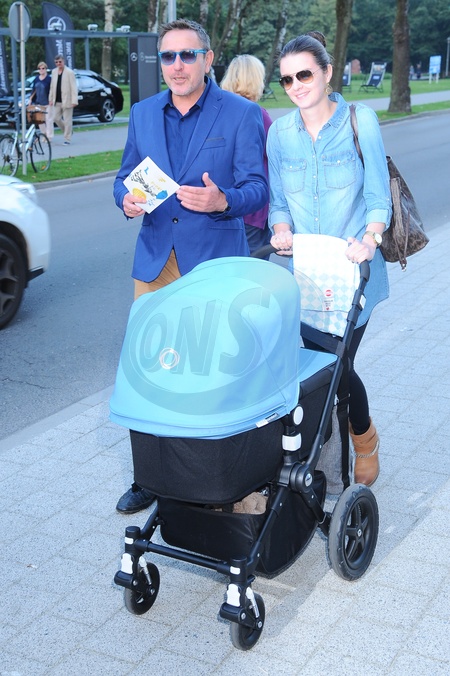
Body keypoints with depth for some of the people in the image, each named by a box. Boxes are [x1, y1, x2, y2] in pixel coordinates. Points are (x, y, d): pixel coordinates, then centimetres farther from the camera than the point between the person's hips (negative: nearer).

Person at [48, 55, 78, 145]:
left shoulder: (69, 72, -7)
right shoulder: (54, 72, 11)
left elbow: (74, 87, -10)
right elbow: (52, 86, 17)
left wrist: (74, 101, -16)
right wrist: (51, 98, 14)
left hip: (66, 101, -6)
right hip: (57, 101, 6)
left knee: (67, 121, -2)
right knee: (56, 118, 5)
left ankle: (67, 139, 7)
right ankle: (67, 131, 27)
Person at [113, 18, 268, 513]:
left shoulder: (242, 115, -2)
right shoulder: (143, 114, 12)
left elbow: (257, 188, -4)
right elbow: (126, 175, 17)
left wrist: (222, 200, -25)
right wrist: (127, 199, -7)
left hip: (215, 263, -4)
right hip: (154, 262, 4)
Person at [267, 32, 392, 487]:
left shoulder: (360, 121, -4)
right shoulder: (280, 132, 5)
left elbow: (378, 196, -5)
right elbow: (278, 202, 11)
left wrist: (370, 237, -23)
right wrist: (282, 229, -10)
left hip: (352, 270, -3)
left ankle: (365, 440, 28)